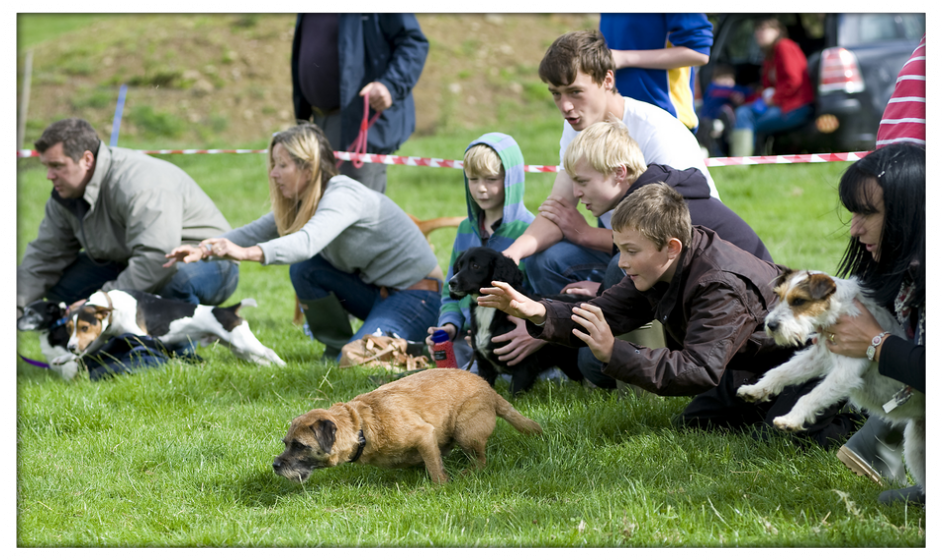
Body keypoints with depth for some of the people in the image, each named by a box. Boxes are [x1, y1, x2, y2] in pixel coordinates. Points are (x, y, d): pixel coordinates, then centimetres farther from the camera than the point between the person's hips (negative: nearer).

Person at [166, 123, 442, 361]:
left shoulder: (344, 195, -26)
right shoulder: (302, 203, 3)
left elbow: (308, 241, -43)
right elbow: (258, 231, -3)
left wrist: (247, 253, -56)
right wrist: (204, 250, -18)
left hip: (418, 295, -8)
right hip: (376, 289, 8)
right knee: (305, 269, -10)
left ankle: (416, 350, 2)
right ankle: (336, 347, 5)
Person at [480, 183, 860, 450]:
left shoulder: (722, 288, -38)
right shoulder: (659, 269, -10)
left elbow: (701, 370, -45)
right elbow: (604, 316, -9)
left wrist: (614, 354, -51)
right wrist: (537, 313, -27)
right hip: (758, 363, 9)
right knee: (694, 422, 2)